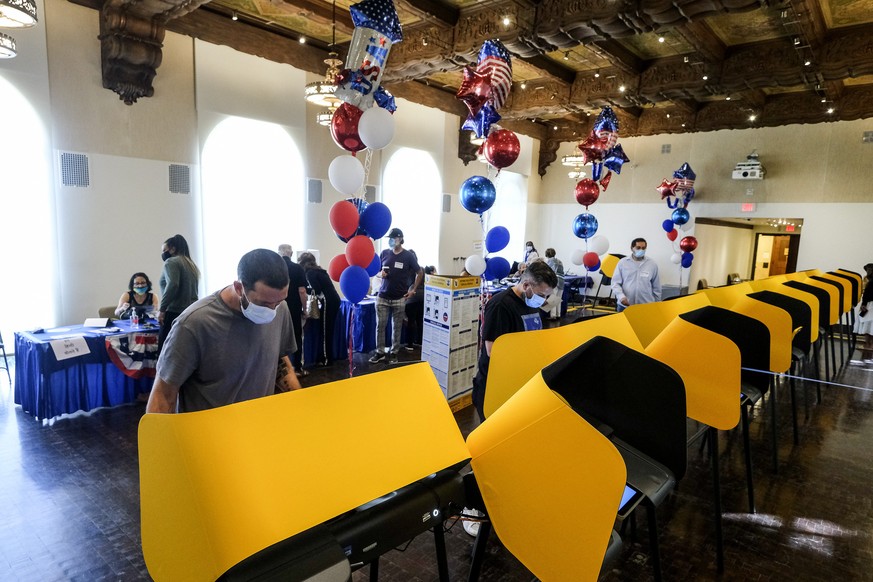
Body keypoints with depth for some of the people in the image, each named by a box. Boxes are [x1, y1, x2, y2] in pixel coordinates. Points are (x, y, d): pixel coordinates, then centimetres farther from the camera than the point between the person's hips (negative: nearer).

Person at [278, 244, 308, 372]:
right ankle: (297, 367, 12)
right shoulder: (298, 268, -8)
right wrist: (304, 308, -1)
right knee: (296, 337, 9)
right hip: (294, 309, -2)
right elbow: (302, 291, -12)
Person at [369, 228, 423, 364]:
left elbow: (419, 273, 7)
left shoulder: (408, 256, -3)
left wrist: (413, 289, 1)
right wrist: (380, 274, -10)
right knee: (380, 325, 1)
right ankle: (380, 352, 11)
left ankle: (394, 352, 18)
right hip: (382, 296, 2)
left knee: (396, 326, 6)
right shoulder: (384, 253, 3)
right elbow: (376, 271, 13)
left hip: (399, 298, -2)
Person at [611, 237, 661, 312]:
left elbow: (656, 287, 11)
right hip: (624, 306, 0)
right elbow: (615, 283, 1)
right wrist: (621, 296, -15)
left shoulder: (652, 264, 5)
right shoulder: (622, 262, 1)